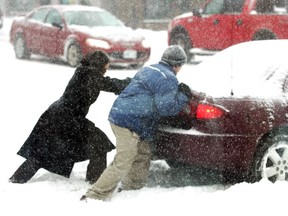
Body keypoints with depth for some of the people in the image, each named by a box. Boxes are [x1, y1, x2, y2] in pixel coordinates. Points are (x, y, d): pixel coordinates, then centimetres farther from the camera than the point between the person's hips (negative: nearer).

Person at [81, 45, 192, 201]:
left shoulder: (149, 69, 18)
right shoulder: (169, 79, -10)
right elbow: (166, 107, -15)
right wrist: (183, 96, -1)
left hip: (119, 114, 10)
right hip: (130, 123, -10)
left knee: (143, 156, 21)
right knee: (122, 164, -11)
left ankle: (131, 188, 32)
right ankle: (94, 197, -12)